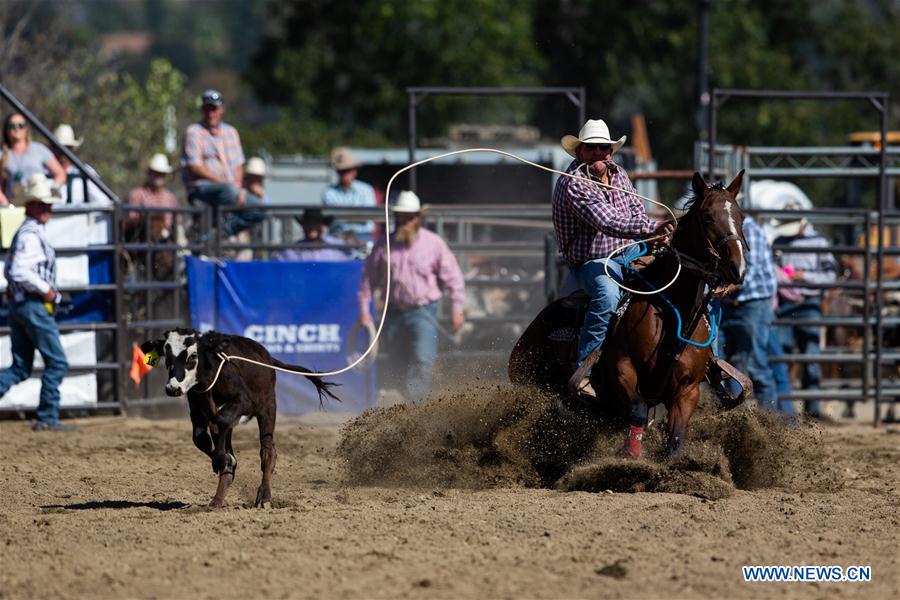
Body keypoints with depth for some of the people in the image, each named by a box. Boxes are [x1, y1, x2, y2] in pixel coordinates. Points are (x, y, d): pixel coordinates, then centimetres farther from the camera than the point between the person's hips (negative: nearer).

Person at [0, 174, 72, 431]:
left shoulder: (23, 234, 17)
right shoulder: (30, 235, -15)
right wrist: (46, 290, -17)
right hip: (34, 306, -10)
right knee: (56, 363, -2)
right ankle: (47, 418, 0)